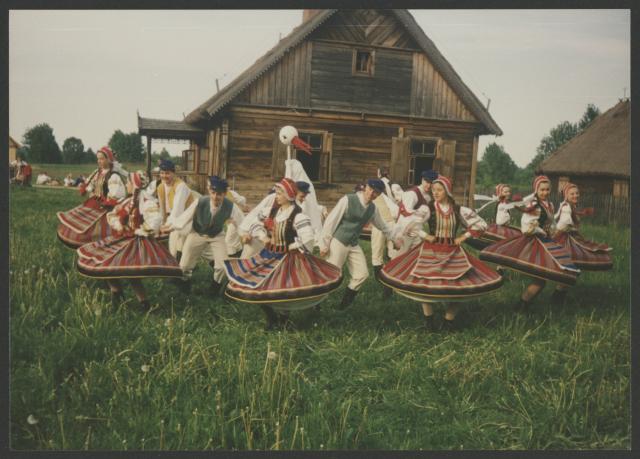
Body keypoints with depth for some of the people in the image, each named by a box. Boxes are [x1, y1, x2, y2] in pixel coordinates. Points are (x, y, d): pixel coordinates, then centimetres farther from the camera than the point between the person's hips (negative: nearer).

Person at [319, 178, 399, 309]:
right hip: (338, 242, -6)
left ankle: (344, 305, 21)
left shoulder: (373, 209, 4)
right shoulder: (348, 200, -15)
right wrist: (324, 243, -13)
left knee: (362, 274, 4)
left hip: (354, 245, 7)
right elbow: (331, 220, -13)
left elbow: (383, 226, 21)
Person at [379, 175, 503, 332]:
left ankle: (449, 320, 20)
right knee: (426, 285, 0)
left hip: (453, 253, 2)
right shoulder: (427, 208, -10)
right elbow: (407, 224, -19)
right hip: (430, 252, -2)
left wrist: (463, 237, -1)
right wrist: (425, 236, -13)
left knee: (457, 286, 2)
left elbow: (480, 224, 8)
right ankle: (428, 319, 19)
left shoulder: (458, 210, -2)